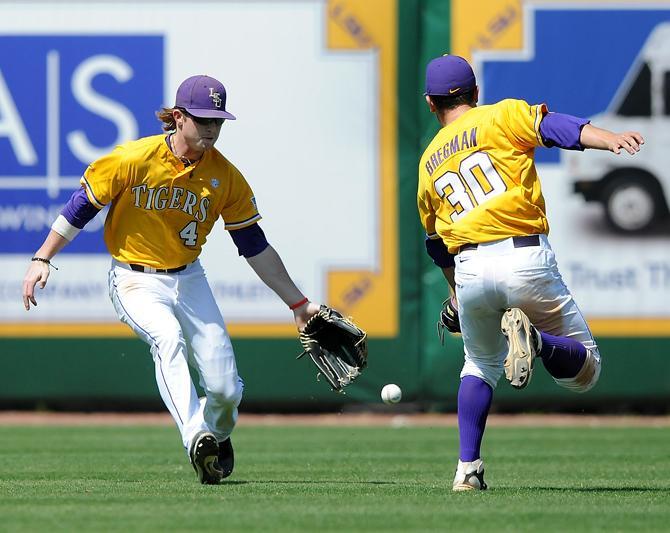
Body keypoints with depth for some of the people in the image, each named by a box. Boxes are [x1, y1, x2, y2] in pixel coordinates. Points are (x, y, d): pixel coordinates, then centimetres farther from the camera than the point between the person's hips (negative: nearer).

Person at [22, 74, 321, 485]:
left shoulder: (226, 177, -4)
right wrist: (42, 259, -9)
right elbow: (82, 206, -5)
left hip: (188, 280, 3)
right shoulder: (133, 159, -15)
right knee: (168, 337, -35)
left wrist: (298, 304, 3)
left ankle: (218, 435, 30)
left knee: (226, 388, -6)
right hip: (135, 281, -3)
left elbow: (256, 247, 3)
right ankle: (196, 439, -48)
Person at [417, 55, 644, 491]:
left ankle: (468, 467, 14)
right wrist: (611, 140, -27)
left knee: (480, 365, 29)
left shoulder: (429, 162, 22)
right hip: (525, 259, -4)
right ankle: (532, 338, -26)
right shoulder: (502, 117, 9)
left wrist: (456, 292, 47)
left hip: (470, 272, 4)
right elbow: (553, 126, -12)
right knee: (584, 369, 6)